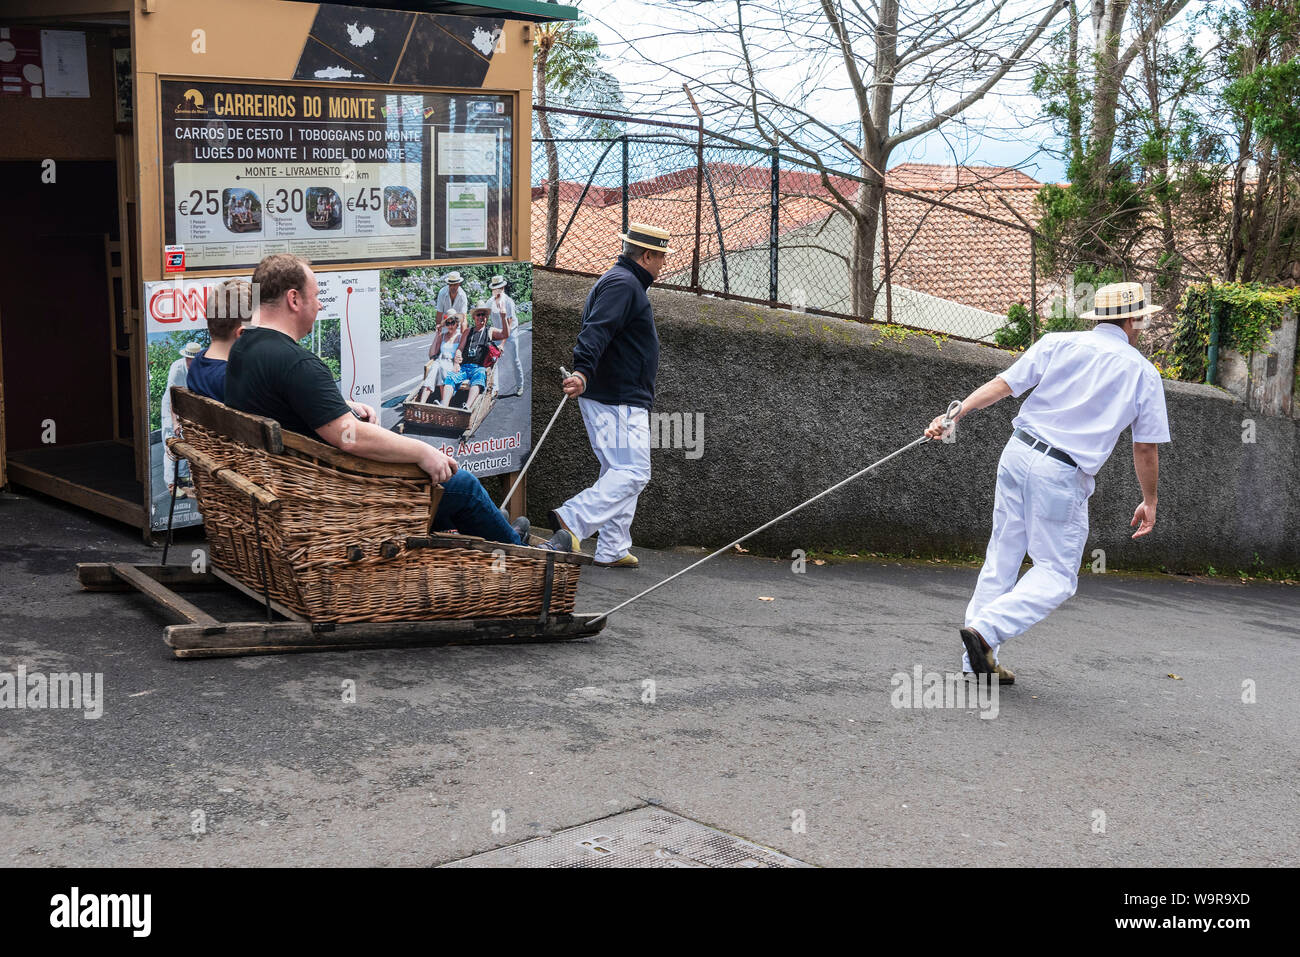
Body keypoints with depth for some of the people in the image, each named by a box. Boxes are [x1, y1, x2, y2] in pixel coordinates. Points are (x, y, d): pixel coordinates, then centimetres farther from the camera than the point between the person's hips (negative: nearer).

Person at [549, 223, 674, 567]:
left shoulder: (621, 282, 21)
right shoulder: (623, 284, -13)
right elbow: (596, 331, -28)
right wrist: (583, 371, -43)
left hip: (615, 400, 11)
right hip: (618, 400, -11)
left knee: (620, 472, 13)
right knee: (632, 473, -13)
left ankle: (612, 550, 15)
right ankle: (572, 519, -18)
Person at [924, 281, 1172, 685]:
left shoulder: (1058, 344, 7)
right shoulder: (1143, 372, 4)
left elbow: (1003, 384, -1)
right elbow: (1146, 448, 6)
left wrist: (955, 413, -3)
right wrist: (1149, 502, 16)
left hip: (1018, 453, 4)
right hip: (1062, 475, -4)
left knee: (1002, 557, 11)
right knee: (1056, 574, 5)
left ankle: (979, 662, 13)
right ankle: (985, 629, -15)